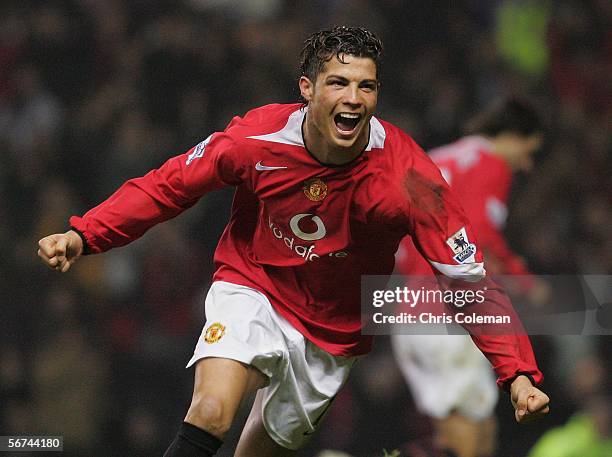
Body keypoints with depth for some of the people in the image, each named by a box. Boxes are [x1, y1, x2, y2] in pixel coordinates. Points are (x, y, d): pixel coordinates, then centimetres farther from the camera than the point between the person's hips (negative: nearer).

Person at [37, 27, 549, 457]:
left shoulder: (406, 173, -23)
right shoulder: (256, 138, -20)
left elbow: (470, 277, -19)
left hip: (332, 334, 1)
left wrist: (517, 373, -27)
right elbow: (168, 186, -4)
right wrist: (83, 235, -13)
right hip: (251, 288, -1)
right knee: (211, 413, -27)